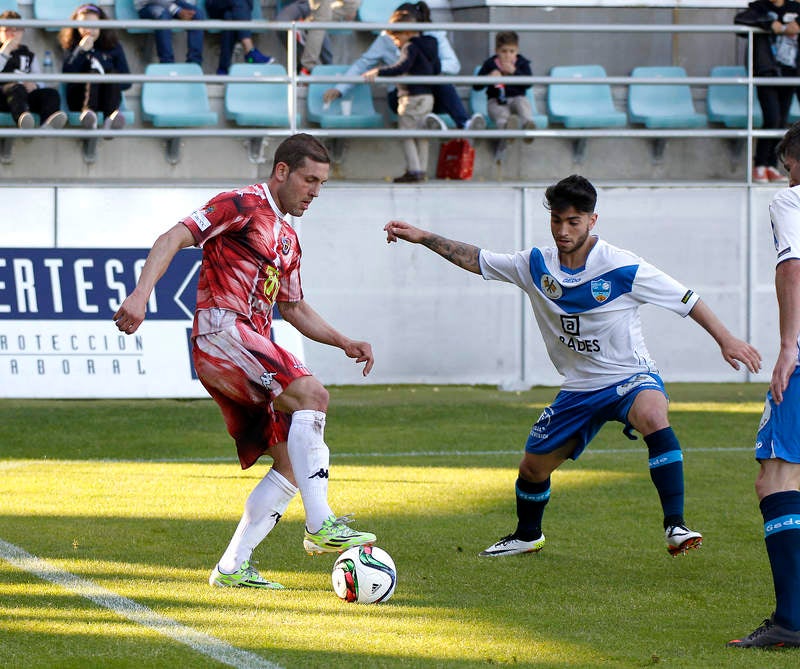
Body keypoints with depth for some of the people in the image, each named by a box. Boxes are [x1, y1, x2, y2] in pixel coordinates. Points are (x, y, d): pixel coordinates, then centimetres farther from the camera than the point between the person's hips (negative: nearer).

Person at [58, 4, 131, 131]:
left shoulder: (114, 46, 13)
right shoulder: (71, 47, 12)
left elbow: (126, 82, 7)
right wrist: (81, 51, -12)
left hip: (107, 98, 1)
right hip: (79, 99, -1)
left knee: (113, 73, -28)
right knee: (94, 73, -30)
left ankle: (110, 117, -58)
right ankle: (88, 111, -64)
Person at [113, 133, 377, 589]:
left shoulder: (287, 239, 26)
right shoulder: (242, 206, -1)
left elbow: (293, 309, 35)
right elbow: (173, 239, -10)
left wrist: (345, 343, 22)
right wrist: (141, 295, -24)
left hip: (253, 353, 10)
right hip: (221, 330, -10)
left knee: (292, 464, 2)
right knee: (312, 394, -27)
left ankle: (233, 568, 5)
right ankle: (321, 525, -33)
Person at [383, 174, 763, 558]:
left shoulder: (622, 268, -18)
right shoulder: (536, 265, -4)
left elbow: (687, 301, -11)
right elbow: (477, 260, 6)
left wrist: (726, 339, -15)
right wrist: (423, 237, -1)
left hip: (630, 378, -5)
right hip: (579, 389, 5)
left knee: (653, 416, -39)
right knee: (533, 466, 12)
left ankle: (675, 526, -38)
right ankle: (527, 536, 44)